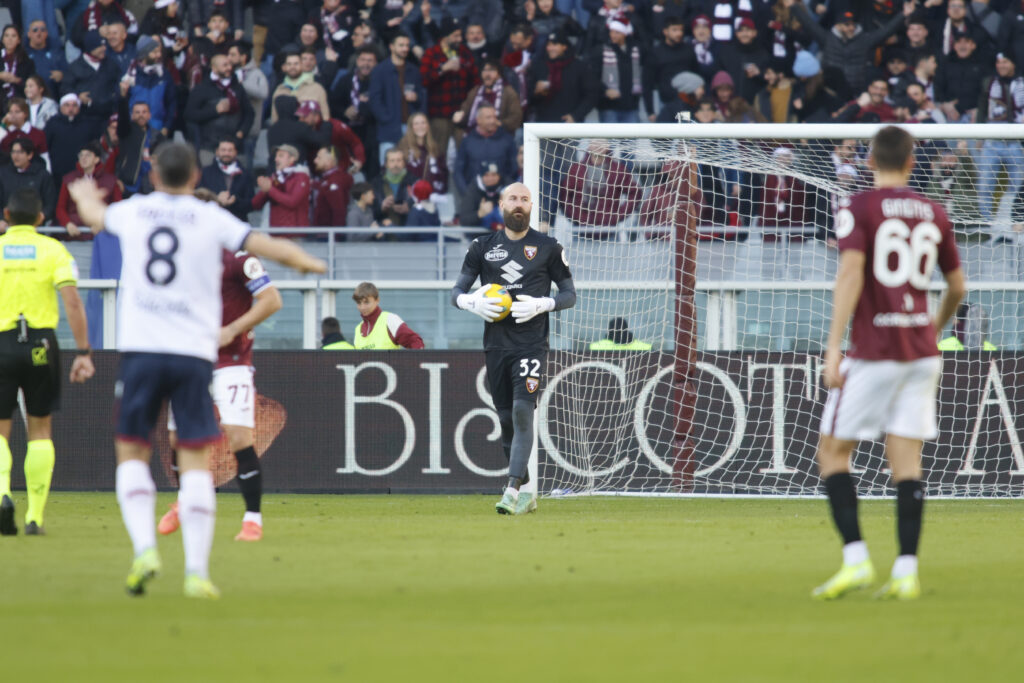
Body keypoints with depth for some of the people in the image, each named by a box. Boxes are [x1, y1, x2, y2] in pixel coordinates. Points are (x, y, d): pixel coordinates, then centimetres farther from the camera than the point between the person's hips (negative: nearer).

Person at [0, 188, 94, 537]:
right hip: (41, 346, 1)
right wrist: (83, 352, -5)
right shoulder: (52, 249, 2)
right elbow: (72, 302, -7)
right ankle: (35, 517, 8)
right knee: (39, 430, 11)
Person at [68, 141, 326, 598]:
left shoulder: (132, 212, 8)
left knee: (131, 452, 12)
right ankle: (197, 572, -9)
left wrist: (84, 196, 56)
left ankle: (144, 548, -9)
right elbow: (272, 248, 3)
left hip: (140, 350, 1)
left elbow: (94, 215, 31)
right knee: (195, 461, -1)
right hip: (194, 353, -1)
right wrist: (307, 263, 25)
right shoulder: (210, 219, 1)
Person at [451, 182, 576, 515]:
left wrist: (541, 305, -12)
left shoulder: (547, 247, 4)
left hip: (531, 343, -3)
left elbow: (570, 294, 7)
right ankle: (526, 492, 16)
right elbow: (457, 291, 12)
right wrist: (472, 302, -11)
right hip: (496, 345, 3)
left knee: (522, 411, -18)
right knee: (506, 419, 5)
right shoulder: (483, 247, 10)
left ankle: (513, 491, -24)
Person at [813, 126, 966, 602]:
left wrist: (834, 346, -18)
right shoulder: (933, 215, 10)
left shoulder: (859, 209, -5)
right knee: (906, 461, 5)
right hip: (921, 350, 5)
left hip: (873, 352, -4)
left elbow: (851, 272, -17)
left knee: (833, 451, 6)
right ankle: (906, 571, -3)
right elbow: (957, 285, 18)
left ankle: (855, 559, -7)